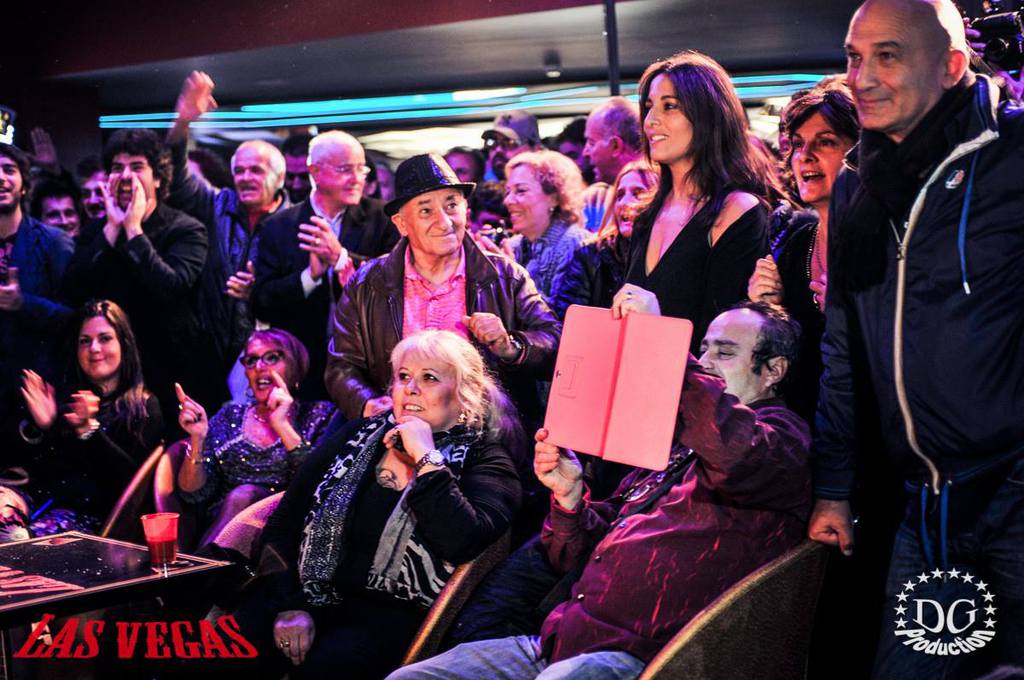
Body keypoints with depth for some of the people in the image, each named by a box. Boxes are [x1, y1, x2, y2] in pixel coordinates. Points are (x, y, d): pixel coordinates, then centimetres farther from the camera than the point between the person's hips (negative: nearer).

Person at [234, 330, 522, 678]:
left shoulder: (484, 460, 3)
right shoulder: (357, 436, 13)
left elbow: (462, 544, -18)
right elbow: (282, 527, 10)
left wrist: (426, 457, -12)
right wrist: (290, 606, -4)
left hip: (397, 617, -3)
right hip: (316, 598, 4)